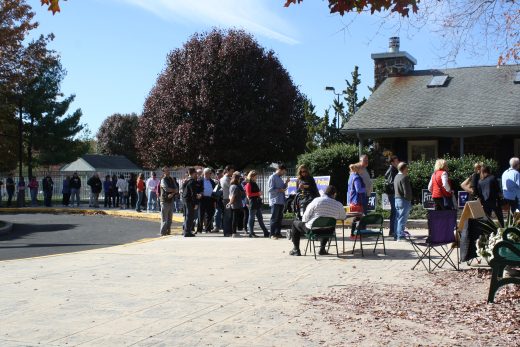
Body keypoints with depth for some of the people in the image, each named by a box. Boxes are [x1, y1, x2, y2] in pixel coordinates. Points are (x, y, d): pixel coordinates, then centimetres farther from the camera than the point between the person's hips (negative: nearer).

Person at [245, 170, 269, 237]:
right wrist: (258, 193, -15)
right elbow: (248, 194, -16)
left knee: (260, 218, 9)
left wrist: (259, 194, 14)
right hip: (252, 203, -9)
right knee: (251, 218, -3)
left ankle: (266, 232, 10)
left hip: (257, 203, 9)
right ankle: (251, 233, 2)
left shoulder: (254, 184, 18)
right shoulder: (248, 184, -8)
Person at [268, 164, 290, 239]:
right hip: (275, 201, -8)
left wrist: (286, 183, 8)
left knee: (280, 218, 11)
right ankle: (272, 234, -3)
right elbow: (271, 189, -13)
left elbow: (283, 188, 24)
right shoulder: (272, 177, -8)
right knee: (274, 218, -6)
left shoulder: (280, 178, 16)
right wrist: (279, 190, -19)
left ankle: (278, 233, 18)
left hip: (281, 201, 8)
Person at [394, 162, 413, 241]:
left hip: (397, 199, 9)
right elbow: (407, 191, -20)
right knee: (402, 219, -5)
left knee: (397, 218, 14)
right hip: (404, 200, -9)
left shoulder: (396, 177, 12)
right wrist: (409, 200, -10)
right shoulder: (404, 178, -17)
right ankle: (400, 236, -4)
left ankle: (396, 235, 19)